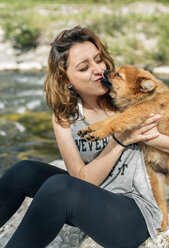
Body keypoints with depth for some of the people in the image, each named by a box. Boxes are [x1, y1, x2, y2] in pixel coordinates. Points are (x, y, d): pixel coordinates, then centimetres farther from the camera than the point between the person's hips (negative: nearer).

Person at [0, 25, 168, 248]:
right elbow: (82, 178, -10)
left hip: (136, 211, -4)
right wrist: (120, 140, -20)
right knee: (25, 171, -14)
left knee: (59, 186, -29)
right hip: (89, 198, 4)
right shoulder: (63, 116, -3)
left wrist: (149, 136, -24)